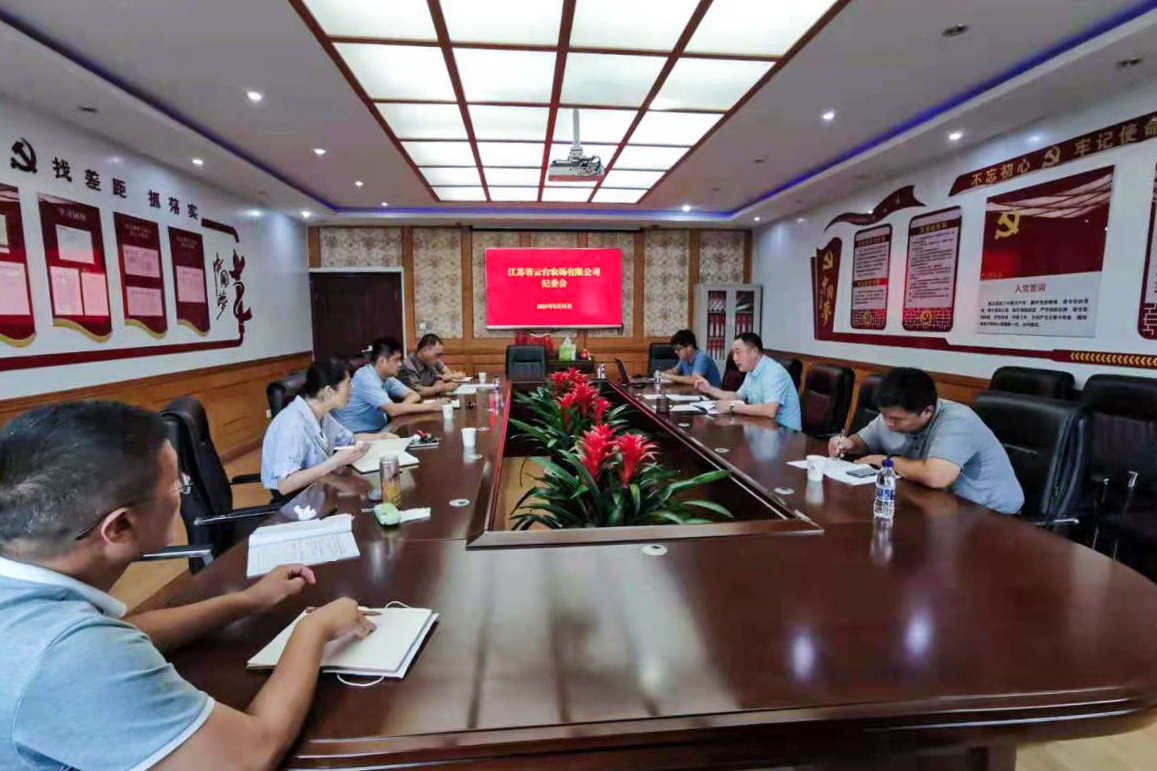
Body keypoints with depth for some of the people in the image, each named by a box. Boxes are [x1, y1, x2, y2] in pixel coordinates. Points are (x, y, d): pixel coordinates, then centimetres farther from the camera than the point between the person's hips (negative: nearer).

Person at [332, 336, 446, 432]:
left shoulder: (387, 377, 3)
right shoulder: (366, 378, -21)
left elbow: (414, 395, 7)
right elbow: (393, 410, -28)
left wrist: (403, 406, -16)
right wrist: (430, 406, -24)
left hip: (376, 431, 8)